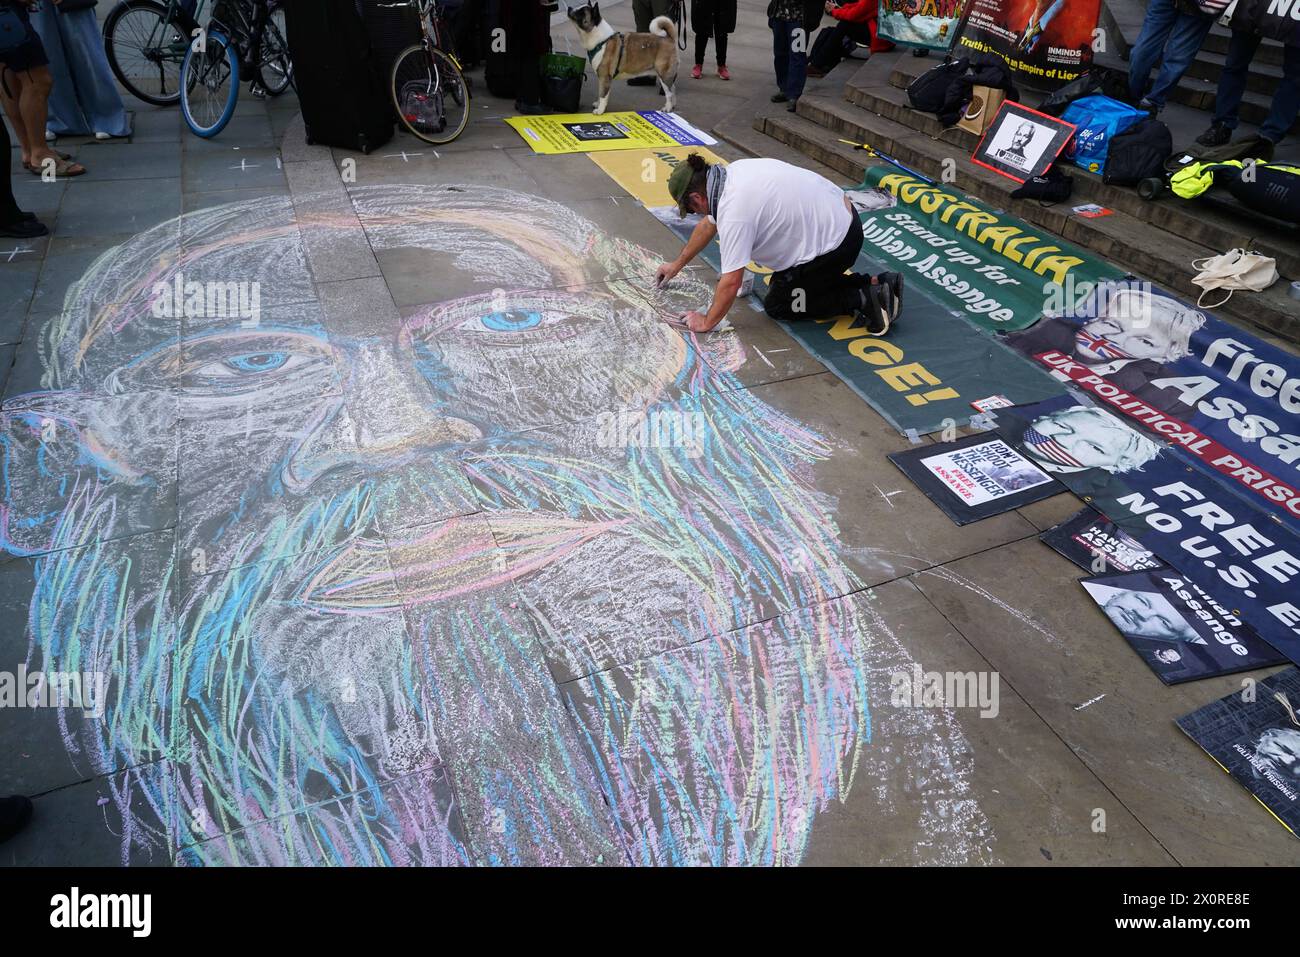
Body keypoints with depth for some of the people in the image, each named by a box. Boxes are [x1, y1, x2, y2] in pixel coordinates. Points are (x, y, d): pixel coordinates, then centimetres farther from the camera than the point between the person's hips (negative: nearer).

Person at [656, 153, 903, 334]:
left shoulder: (734, 211, -24)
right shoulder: (732, 172, 4)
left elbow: (731, 282, -23)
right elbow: (709, 224, 20)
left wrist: (707, 322, -8)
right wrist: (677, 264, 29)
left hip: (834, 244, -9)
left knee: (777, 305, 7)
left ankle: (864, 299, 0)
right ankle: (876, 285, 16)